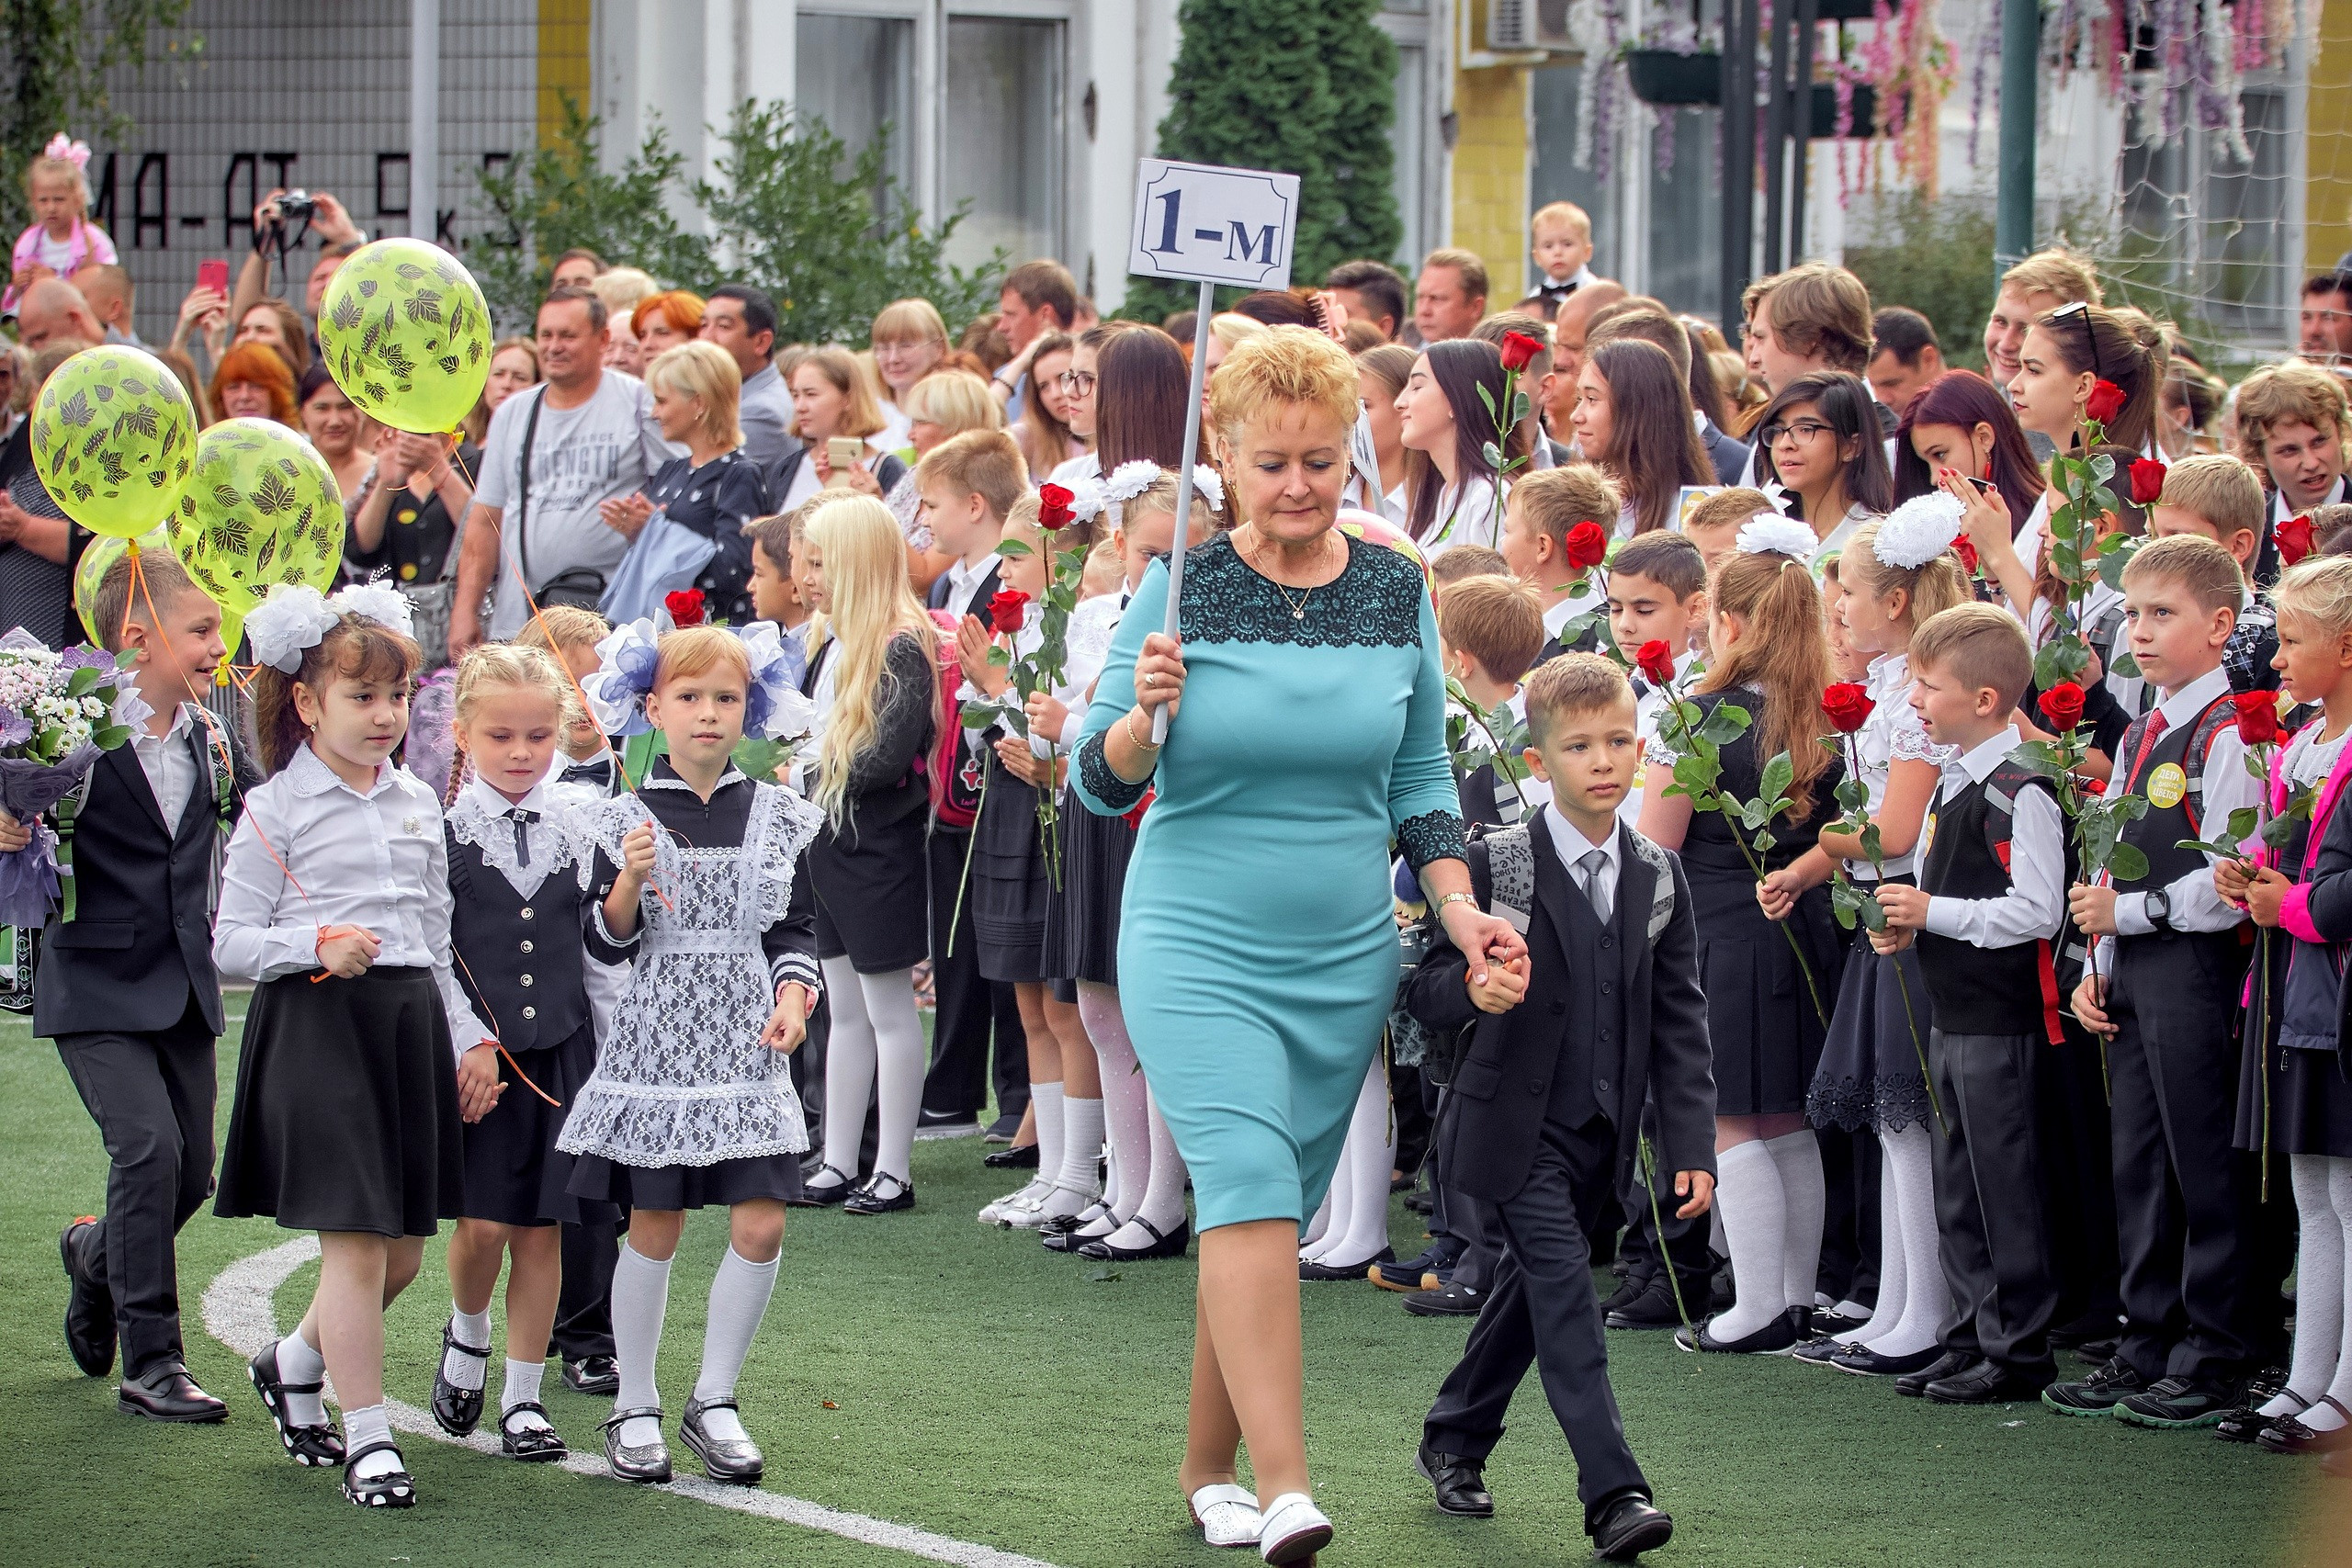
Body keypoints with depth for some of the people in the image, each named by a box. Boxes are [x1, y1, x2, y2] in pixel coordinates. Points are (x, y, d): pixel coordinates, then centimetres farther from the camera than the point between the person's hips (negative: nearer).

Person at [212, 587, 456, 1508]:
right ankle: (368, 1440, -1)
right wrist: (317, 945, -21)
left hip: (411, 1022, 6)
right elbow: (231, 943, -6)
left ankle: (292, 1365, 32)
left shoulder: (417, 804, 13)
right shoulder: (276, 810, -4)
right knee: (355, 1244, -8)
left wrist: (465, 1037, 11)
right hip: (320, 1025, -6)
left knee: (403, 1249, 8)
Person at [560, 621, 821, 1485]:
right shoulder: (627, 819, -1)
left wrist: (794, 994, -8)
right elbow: (606, 943, -2)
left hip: (745, 1049, 2)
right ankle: (634, 1408, 16)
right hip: (656, 1043, -2)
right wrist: (628, 883, -20)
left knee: (760, 1226, -5)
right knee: (654, 1227, 3)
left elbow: (795, 927, 9)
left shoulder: (777, 816, 6)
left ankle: (714, 1402, 11)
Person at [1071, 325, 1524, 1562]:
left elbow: (1421, 777, 14)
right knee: (1249, 1180, -20)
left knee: (1268, 1212, 9)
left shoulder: (1396, 594, 4)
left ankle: (1208, 1465, 25)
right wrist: (1144, 718, -23)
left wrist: (1459, 906, 1)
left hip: (1344, 959, 4)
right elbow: (1098, 783, -3)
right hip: (1195, 947, -4)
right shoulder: (1181, 589, -6)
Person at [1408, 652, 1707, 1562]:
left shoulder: (1658, 878, 4)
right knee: (1564, 1294, -14)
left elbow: (1680, 1023, 6)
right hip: (1516, 1127, -5)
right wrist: (1473, 988, -31)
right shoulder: (1495, 865, -9)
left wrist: (1692, 1146, 1)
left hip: (1600, 1132, 5)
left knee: (1531, 1290, 15)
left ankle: (1454, 1442, 35)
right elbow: (1427, 991, -7)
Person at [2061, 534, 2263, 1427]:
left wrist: (2128, 911, -11)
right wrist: (2098, 970, 12)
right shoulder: (2140, 736, 16)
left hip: (2196, 972, -9)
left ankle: (2210, 1365, 3)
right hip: (2131, 974, 9)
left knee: (2206, 1172, -3)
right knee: (2140, 1169, 12)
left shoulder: (2226, 737, -13)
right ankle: (2147, 1350, 20)